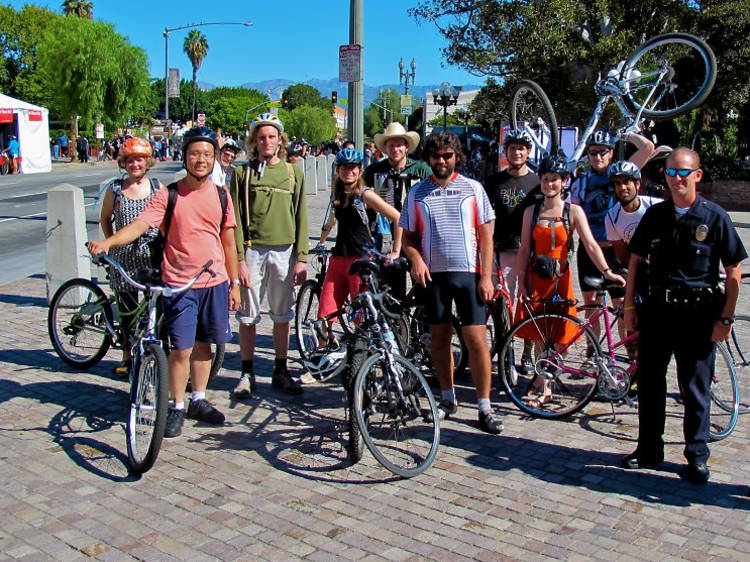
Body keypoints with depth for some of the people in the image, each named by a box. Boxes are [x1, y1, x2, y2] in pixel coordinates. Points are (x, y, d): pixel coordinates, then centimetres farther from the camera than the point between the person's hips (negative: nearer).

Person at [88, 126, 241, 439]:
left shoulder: (221, 195, 5)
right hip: (179, 284, -3)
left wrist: (234, 283, 11)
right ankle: (177, 407, 13)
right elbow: (139, 225, -16)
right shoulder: (169, 195, -4)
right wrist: (107, 242, -34)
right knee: (181, 348, -3)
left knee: (203, 343, 13)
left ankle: (199, 400, 29)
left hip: (214, 282, 3)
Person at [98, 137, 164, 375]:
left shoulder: (157, 187, 4)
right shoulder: (115, 189, 4)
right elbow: (105, 218, 16)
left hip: (153, 255, -1)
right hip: (124, 256, 1)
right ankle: (127, 357, 20)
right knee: (127, 309, 7)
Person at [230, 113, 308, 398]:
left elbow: (300, 217, 6)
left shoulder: (294, 173, 7)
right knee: (247, 316, 4)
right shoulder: (242, 173, 3)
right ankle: (247, 373, 16)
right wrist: (239, 258, -8)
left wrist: (301, 258, -1)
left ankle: (280, 371, 22)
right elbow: (236, 218, -1)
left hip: (284, 252, 1)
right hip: (252, 251, -1)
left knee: (283, 315, 9)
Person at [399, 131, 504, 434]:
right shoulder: (417, 192, 7)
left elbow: (486, 235, 2)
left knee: (477, 340, -6)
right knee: (439, 338, 9)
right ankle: (448, 398, 25)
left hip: (468, 273, -2)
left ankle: (485, 407, 3)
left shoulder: (473, 188, 3)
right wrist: (416, 259, -11)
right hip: (433, 274, 2)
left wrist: (486, 276, -5)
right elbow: (409, 237, 10)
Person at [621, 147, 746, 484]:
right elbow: (636, 261, 11)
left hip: (698, 314, -3)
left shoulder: (715, 217, -4)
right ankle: (649, 449, 24)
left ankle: (697, 454, 21)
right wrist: (629, 305, 6)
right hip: (656, 309, 3)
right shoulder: (655, 215, 5)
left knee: (696, 388, 5)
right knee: (649, 381, 10)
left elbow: (734, 270, -3)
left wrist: (726, 318, -7)